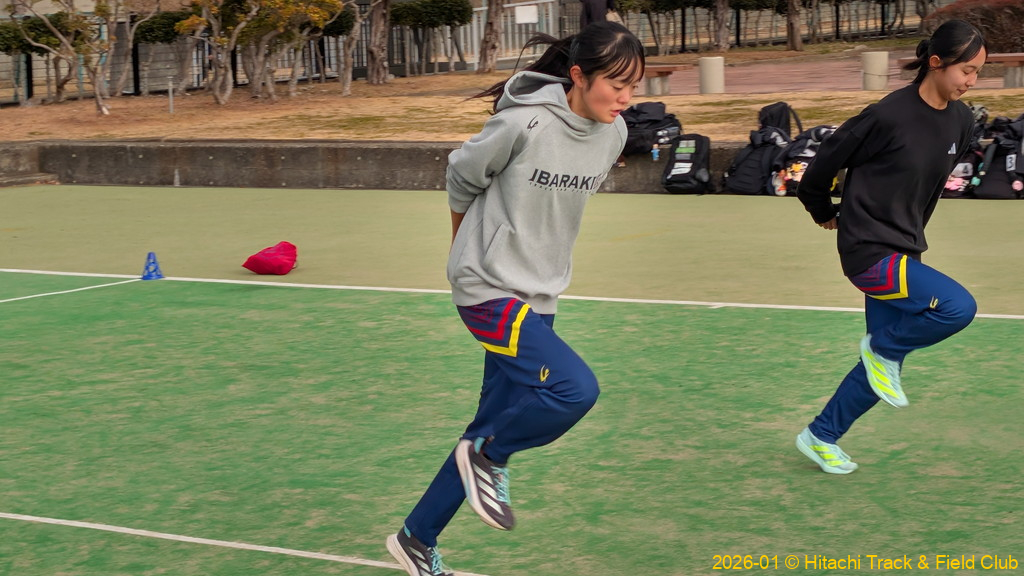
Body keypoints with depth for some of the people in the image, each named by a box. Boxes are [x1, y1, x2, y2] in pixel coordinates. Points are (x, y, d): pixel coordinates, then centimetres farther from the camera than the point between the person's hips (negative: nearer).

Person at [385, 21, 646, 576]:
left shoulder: (613, 134, -2)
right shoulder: (524, 124, -22)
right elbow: (462, 175, -4)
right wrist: (464, 243, 13)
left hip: (537, 298, 7)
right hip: (489, 290, -7)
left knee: (491, 431, 11)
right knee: (576, 389, -23)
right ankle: (488, 459, 4)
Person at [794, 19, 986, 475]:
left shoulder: (960, 121, 2)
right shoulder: (891, 115, -20)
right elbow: (828, 159, -8)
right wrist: (824, 212, 8)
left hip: (903, 251, 8)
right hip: (869, 251, -8)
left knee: (881, 364, 11)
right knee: (958, 307, -25)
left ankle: (820, 438, 28)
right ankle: (882, 348, 2)